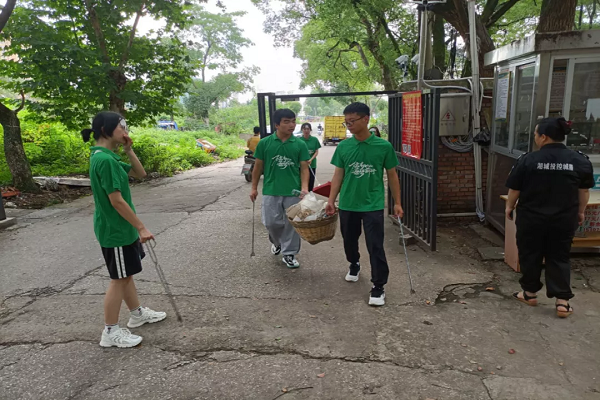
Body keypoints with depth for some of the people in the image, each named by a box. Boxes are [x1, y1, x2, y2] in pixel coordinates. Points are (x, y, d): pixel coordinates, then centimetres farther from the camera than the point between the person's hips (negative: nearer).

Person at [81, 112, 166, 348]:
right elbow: (116, 201, -25)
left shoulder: (109, 157, 9)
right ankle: (110, 333, 14)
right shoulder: (104, 160, -22)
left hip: (121, 228, 10)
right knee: (119, 279, 1)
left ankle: (138, 314, 36)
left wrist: (128, 150, 1)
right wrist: (141, 227, -21)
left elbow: (140, 174, 14)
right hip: (114, 230, -10)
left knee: (126, 274, 20)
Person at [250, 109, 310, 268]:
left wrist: (304, 187, -14)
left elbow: (304, 168, 0)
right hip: (271, 190, 0)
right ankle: (277, 242, 36)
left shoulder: (300, 144, -2)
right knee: (271, 222, 5)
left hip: (293, 191, 0)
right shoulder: (264, 143, -3)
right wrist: (254, 188, 6)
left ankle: (289, 254, 21)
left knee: (291, 224, 5)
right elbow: (258, 166, 5)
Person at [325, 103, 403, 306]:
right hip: (347, 205, 3)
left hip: (373, 205, -3)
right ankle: (354, 264, 47)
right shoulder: (343, 146, -2)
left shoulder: (383, 146, -8)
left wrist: (397, 202, 1)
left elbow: (392, 175, 1)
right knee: (349, 240, 18)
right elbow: (338, 175, 5)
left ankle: (378, 287, 12)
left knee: (375, 247, -1)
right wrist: (331, 200, 0)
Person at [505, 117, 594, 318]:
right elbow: (584, 191, 6)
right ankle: (562, 301, 8)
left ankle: (530, 293, 25)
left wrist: (509, 207, 10)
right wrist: (580, 212, 19)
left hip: (531, 217, -2)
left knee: (530, 255, 12)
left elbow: (514, 189, -5)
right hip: (564, 219, 3)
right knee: (559, 257, 12)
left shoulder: (528, 160, -13)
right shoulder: (580, 160, -3)